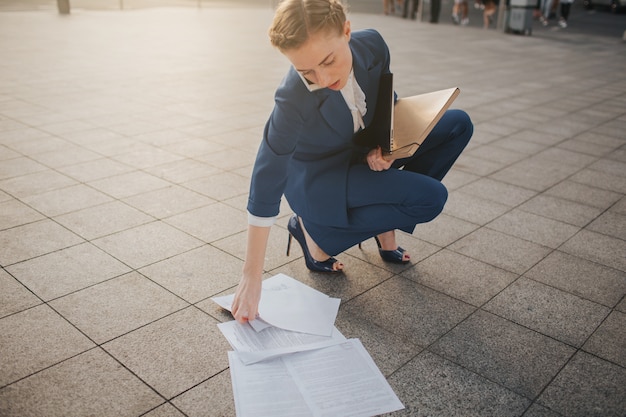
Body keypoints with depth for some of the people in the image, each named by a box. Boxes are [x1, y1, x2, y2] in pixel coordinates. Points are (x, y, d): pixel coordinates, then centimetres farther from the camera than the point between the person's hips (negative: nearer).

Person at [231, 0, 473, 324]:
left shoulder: (371, 45, -19)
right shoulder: (293, 99, -34)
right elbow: (266, 186, -30)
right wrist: (251, 276, -29)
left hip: (360, 153, 7)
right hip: (317, 180, -6)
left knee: (458, 125, 0)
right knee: (431, 198, -22)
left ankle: (385, 223, 4)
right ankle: (315, 231, -8)